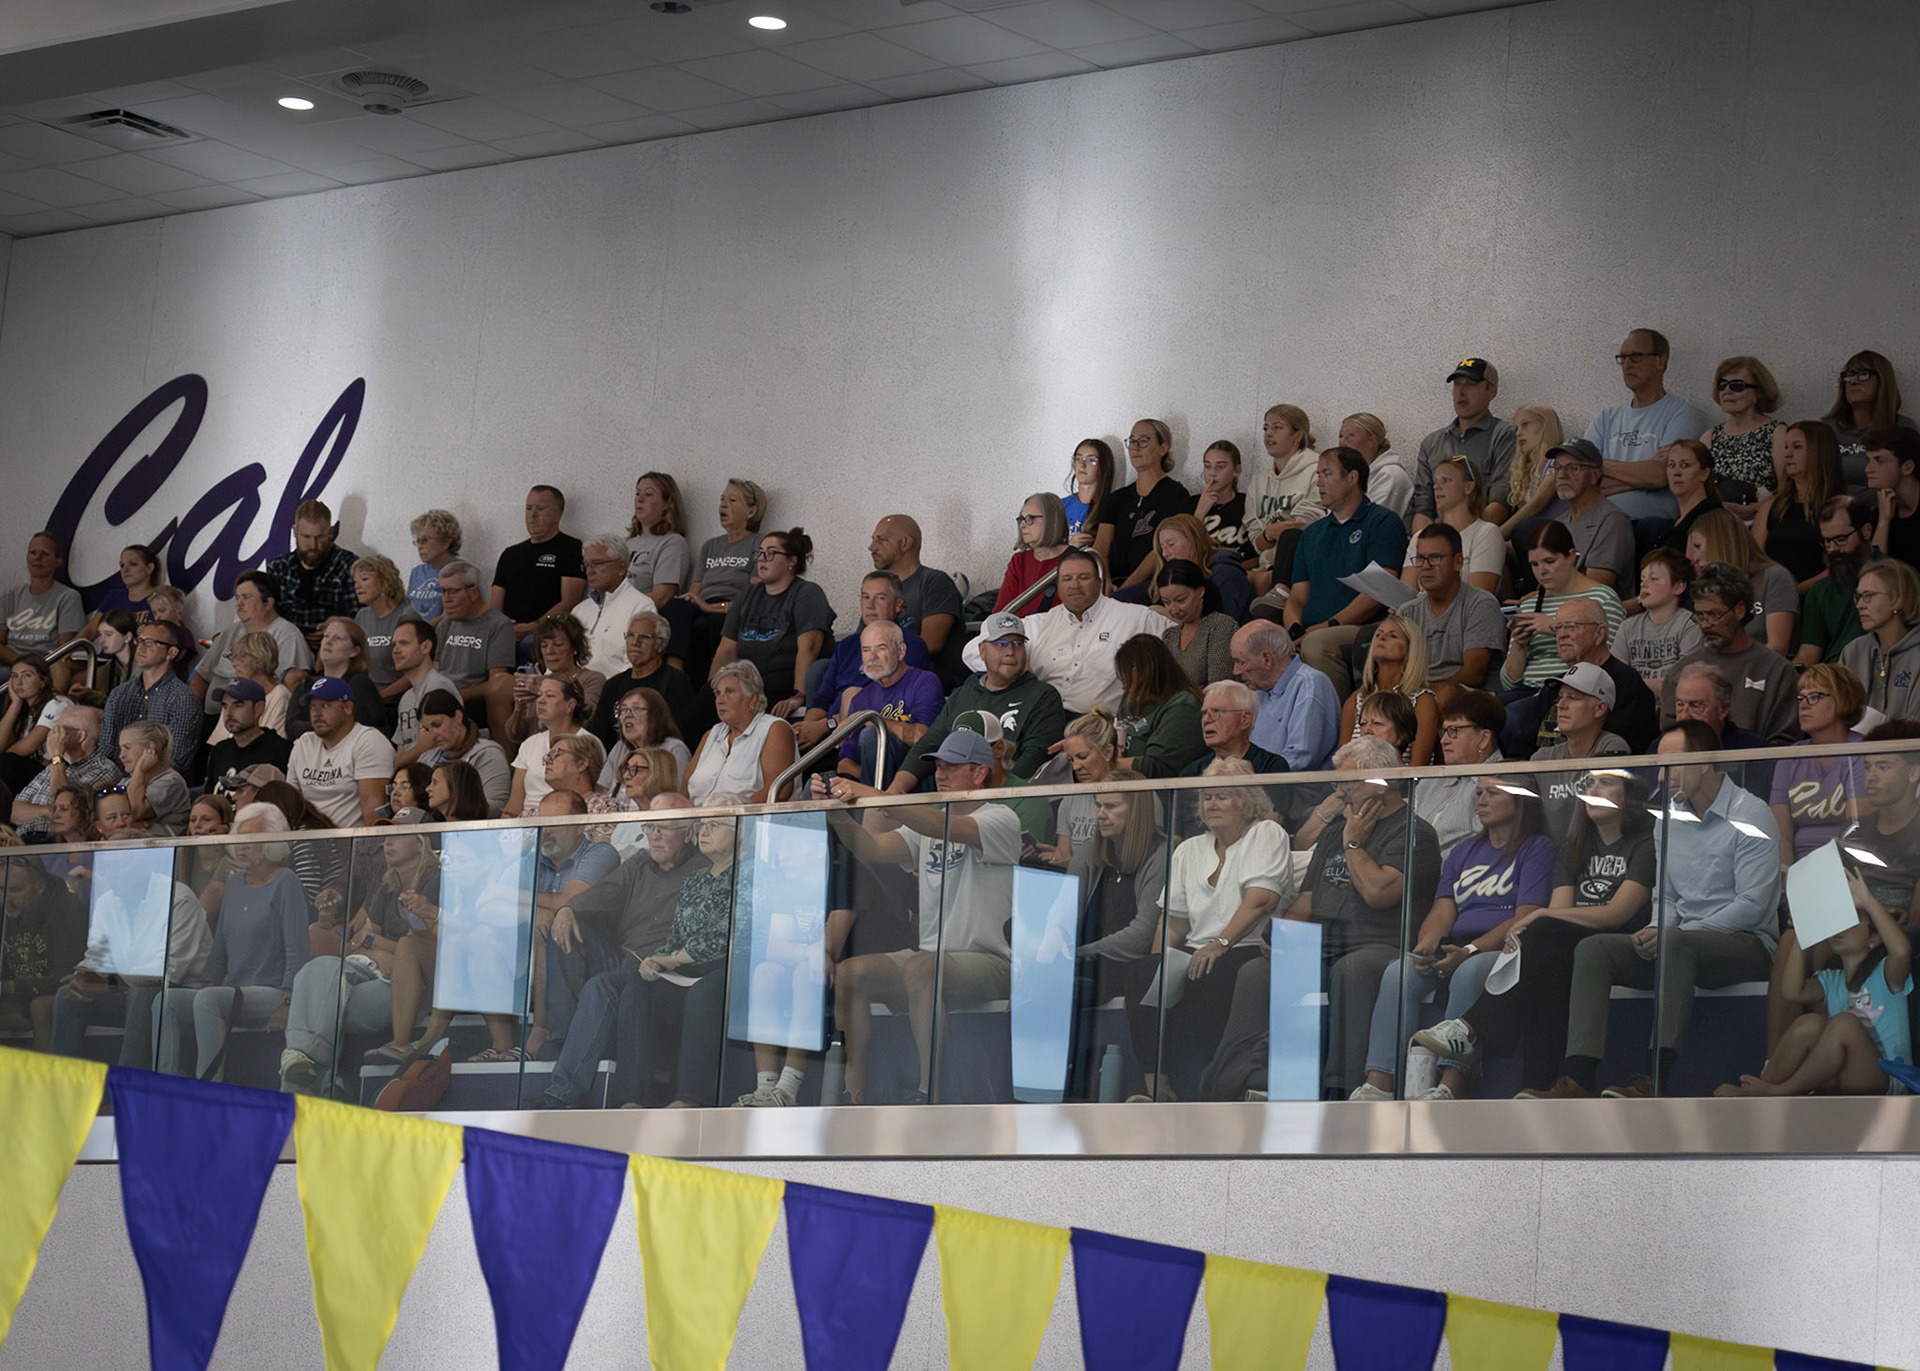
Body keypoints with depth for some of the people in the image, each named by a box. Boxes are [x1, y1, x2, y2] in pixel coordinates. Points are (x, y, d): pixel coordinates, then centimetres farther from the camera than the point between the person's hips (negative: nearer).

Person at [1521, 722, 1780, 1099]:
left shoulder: (1750, 816, -8)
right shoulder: (1667, 820, 16)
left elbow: (1753, 905, -16)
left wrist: (1671, 932, -19)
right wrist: (1655, 930, -6)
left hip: (1745, 944, -7)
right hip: (1682, 943, 7)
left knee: (1674, 943, -38)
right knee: (1593, 950, -13)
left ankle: (1654, 1081, -43)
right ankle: (1578, 1080, -29)